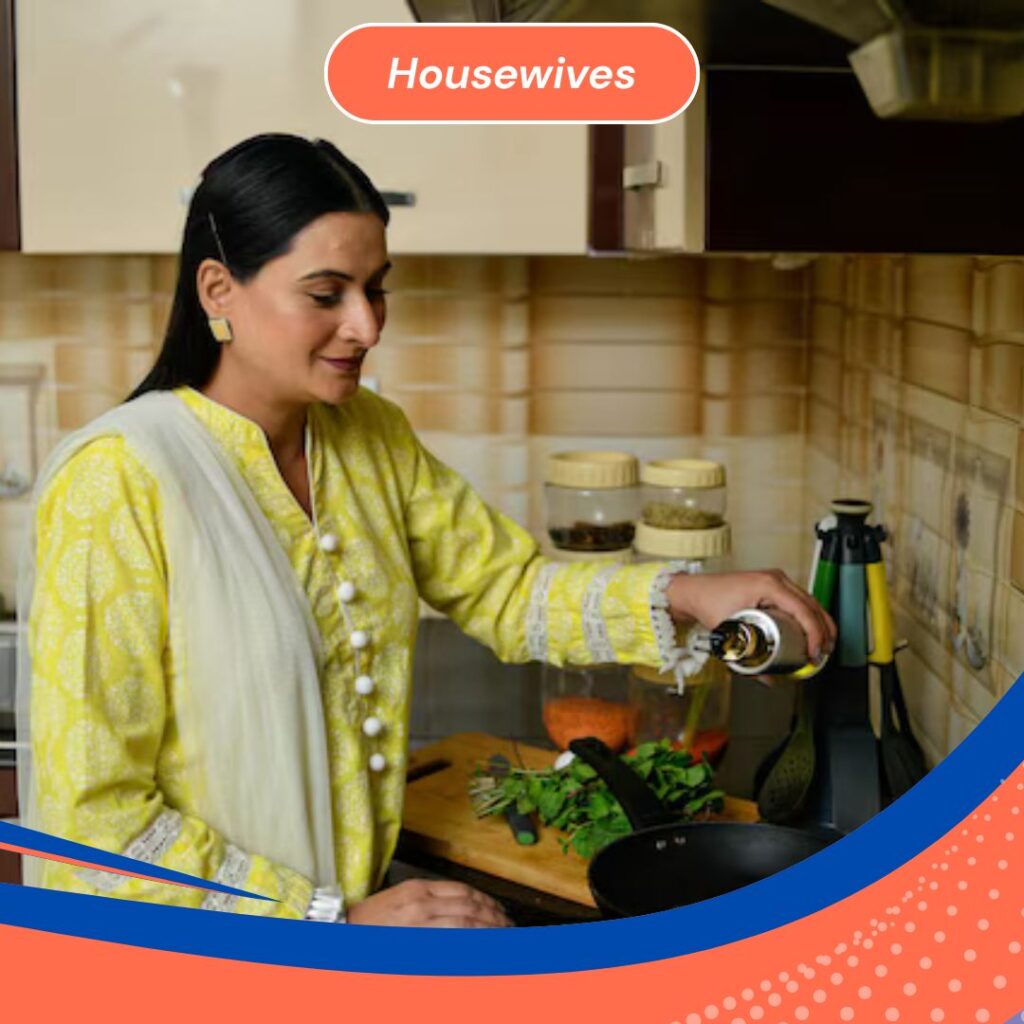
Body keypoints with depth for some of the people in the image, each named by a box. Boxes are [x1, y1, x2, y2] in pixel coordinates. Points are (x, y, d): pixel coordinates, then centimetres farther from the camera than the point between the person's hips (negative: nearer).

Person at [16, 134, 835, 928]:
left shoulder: (373, 439, -1)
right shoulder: (116, 481, -22)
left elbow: (505, 588, 4)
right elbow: (93, 818, -21)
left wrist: (680, 598, -12)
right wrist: (340, 922, -20)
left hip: (355, 896, 6)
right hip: (175, 934, -6)